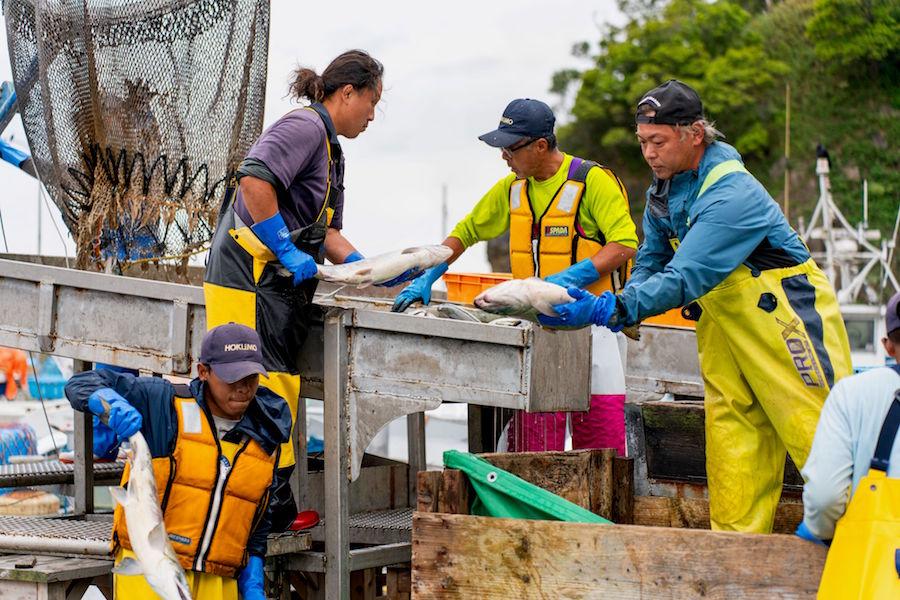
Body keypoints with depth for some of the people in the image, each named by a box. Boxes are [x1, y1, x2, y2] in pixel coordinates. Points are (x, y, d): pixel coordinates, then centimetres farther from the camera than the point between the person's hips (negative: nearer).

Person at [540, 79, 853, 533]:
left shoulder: (732, 194, -28)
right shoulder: (662, 191, 1)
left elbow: (686, 278, -36)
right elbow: (651, 265, 8)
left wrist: (609, 310, -42)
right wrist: (623, 310, -13)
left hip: (786, 316, -8)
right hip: (721, 322, 8)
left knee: (817, 432, -3)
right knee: (731, 434, 5)